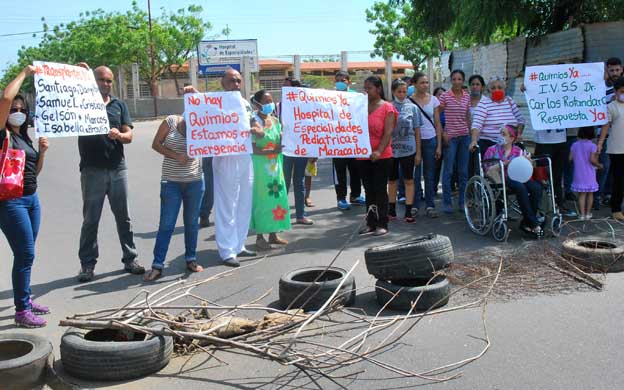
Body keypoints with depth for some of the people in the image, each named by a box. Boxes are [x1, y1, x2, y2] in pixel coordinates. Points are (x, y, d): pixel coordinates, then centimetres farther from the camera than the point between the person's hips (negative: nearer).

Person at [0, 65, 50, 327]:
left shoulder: (24, 137, 15)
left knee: (26, 254, 14)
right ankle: (21, 311, -2)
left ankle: (26, 299, 26)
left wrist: (42, 151, 3)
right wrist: (24, 73, -12)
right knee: (25, 254, -9)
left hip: (32, 199, 8)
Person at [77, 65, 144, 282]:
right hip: (92, 170, -2)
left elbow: (129, 135, 6)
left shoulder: (119, 105, 11)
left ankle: (130, 259, 17)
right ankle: (87, 264, 11)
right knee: (91, 219, 3)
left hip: (117, 168, 3)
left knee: (123, 217, 9)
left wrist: (119, 135, -19)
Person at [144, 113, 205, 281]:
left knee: (192, 222, 10)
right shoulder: (170, 122, -6)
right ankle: (157, 266, 1)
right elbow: (156, 144, -4)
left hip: (195, 182, 2)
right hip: (171, 183, -2)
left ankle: (191, 259, 25)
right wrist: (175, 155, -15)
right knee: (166, 224, -3)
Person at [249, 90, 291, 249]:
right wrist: (271, 151, -24)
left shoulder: (275, 120, 9)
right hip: (260, 166, -6)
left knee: (276, 197, 7)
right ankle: (260, 237, 7)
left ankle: (273, 234, 19)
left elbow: (281, 141, 19)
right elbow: (252, 149, -16)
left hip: (275, 165, 6)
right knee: (261, 199, -2)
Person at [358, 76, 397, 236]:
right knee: (369, 191, 10)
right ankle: (371, 223, 16)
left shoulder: (387, 107, -4)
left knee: (380, 190, 0)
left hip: (382, 157, -5)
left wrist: (379, 151, -24)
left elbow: (388, 132, -12)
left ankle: (382, 224, 6)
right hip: (363, 156, 5)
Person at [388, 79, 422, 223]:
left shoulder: (412, 107, 2)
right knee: (392, 180, 10)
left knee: (409, 180, 1)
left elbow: (417, 131, 4)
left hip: (408, 150, 0)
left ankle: (408, 212, 5)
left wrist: (418, 152, 1)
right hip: (391, 149, 0)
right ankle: (392, 210, 21)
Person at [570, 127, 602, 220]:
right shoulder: (592, 146, -10)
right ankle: (588, 213, 18)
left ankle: (582, 214, 3)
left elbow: (570, 158, 1)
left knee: (581, 194, 6)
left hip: (579, 175, 2)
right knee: (590, 194, 12)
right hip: (589, 175, -2)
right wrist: (599, 165, 1)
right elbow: (592, 160, -16)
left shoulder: (575, 145, 0)